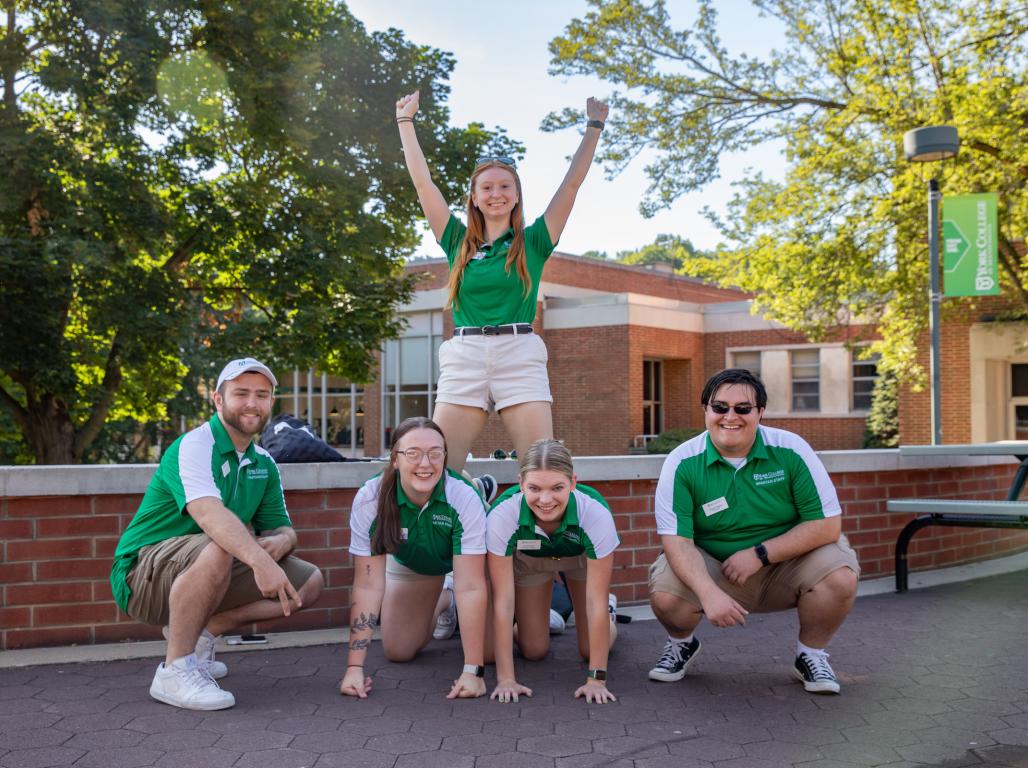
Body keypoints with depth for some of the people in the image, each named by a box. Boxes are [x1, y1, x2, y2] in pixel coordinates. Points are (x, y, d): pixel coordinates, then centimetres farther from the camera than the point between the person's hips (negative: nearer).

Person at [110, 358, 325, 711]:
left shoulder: (264, 463, 7)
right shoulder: (195, 445, -19)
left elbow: (282, 528, 7)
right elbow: (209, 513, -38)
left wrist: (278, 542, -19)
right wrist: (260, 561, -52)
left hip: (210, 574, 8)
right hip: (143, 572, -8)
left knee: (309, 582, -1)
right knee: (217, 549, -38)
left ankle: (202, 630, 4)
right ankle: (174, 669, -25)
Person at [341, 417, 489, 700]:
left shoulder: (465, 498, -40)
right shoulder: (370, 499, -33)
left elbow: (470, 588, -39)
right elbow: (368, 586, -30)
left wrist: (473, 670, -40)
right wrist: (355, 666, -33)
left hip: (465, 557, -2)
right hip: (409, 565, 2)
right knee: (397, 652, 3)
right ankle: (443, 604, 32)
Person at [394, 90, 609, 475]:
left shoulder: (532, 242, 9)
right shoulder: (459, 242, 13)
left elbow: (572, 183, 8)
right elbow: (422, 182, 14)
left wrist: (594, 126, 9)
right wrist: (406, 121, 18)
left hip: (521, 358, -1)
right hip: (463, 358, 2)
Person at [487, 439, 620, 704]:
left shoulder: (596, 512, -41)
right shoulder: (501, 515, -39)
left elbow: (596, 600, -33)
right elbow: (503, 600, -33)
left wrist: (597, 679, -33)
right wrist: (506, 679, -32)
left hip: (580, 556, 0)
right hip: (528, 558, 1)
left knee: (590, 650, -2)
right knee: (534, 651, 0)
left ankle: (610, 611, 30)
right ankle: (536, 617, 33)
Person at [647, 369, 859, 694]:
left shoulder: (790, 451, -14)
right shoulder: (682, 463, -14)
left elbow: (827, 525, -14)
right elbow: (677, 540, -18)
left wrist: (760, 554, -21)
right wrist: (709, 594, -35)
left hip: (786, 566, 1)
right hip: (712, 569, 0)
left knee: (840, 577, -27)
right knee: (664, 593, -28)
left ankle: (810, 654, 5)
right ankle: (681, 644, 11)